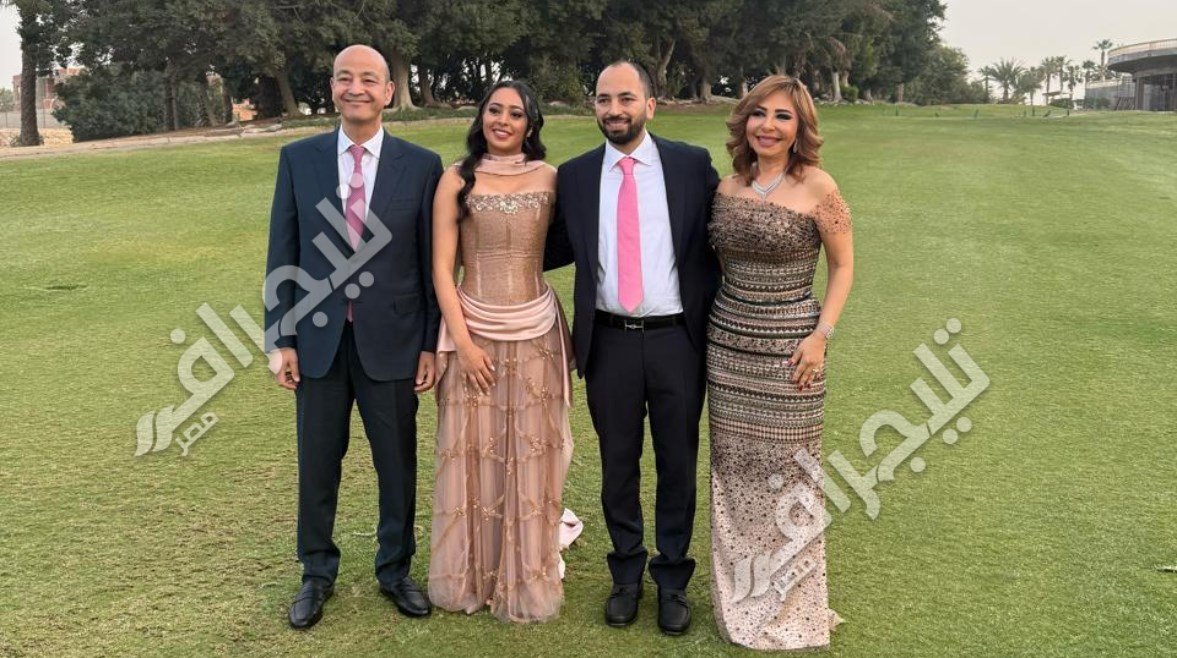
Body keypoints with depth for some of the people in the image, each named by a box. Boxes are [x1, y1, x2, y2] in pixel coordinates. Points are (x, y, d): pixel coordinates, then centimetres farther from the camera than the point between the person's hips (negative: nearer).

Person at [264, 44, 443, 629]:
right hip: (319, 339, 1)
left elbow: (434, 261, 0)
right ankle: (317, 574, 31)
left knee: (398, 464, 11)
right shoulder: (298, 158, 1)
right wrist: (281, 339, -1)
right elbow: (282, 254, 3)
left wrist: (432, 343, -1)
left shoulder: (422, 166, -3)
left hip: (391, 339, -1)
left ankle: (395, 570, 31)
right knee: (317, 464, 12)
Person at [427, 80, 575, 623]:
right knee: (473, 454, 6)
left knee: (530, 456, 7)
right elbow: (441, 268, -2)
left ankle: (525, 580, 23)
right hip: (473, 329, -1)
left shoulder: (550, 179, 4)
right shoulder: (457, 179, 1)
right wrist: (463, 342, -9)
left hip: (535, 331, 1)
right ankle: (470, 576, 25)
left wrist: (576, 332, -1)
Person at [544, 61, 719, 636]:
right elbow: (560, 247, 11)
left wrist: (711, 310, -4)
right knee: (617, 464, 13)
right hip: (608, 341, 2)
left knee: (677, 463, 11)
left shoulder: (692, 164, -2)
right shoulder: (575, 175, 3)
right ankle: (627, 573, 32)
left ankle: (673, 578, 29)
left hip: (676, 338, -1)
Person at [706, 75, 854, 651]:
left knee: (788, 470, 4)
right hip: (726, 342, 5)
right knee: (733, 466, 12)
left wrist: (822, 333, -12)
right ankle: (739, 593, 30)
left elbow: (843, 265, -3)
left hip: (788, 344, -4)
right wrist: (712, 322, 11)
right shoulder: (728, 187, 5)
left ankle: (790, 602, 24)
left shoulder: (817, 187, -8)